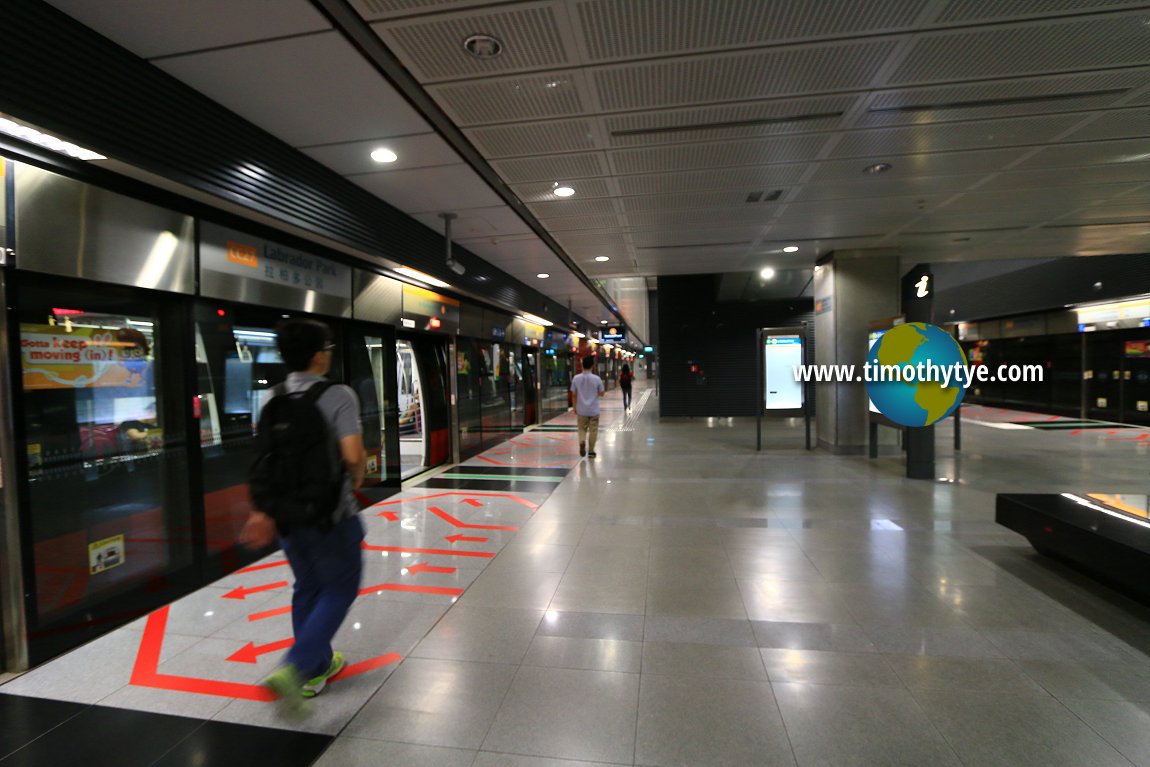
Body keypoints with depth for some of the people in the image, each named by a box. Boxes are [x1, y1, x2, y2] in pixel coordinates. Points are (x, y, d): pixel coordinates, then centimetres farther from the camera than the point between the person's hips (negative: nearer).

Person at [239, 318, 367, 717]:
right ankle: (293, 668, -1)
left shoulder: (273, 398, 2)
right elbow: (353, 455, -23)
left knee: (307, 589, 21)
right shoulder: (338, 396, -17)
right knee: (339, 589, 12)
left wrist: (262, 511, 9)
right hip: (329, 512, -6)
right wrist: (357, 479, -1)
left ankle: (316, 668, 34)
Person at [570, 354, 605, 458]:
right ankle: (591, 451, 15)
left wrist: (575, 407, 11)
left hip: (581, 410, 1)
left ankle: (582, 442, -12)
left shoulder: (576, 378, -6)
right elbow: (601, 393, -2)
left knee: (582, 429, 14)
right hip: (594, 410, -1)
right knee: (593, 430, 10)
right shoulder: (596, 379, -11)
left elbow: (573, 395, 0)